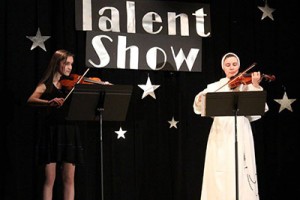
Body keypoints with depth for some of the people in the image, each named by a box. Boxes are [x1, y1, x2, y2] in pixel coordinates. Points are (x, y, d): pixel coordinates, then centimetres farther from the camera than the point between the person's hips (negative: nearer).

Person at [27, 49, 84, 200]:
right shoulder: (46, 85, 3)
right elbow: (30, 100, -16)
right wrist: (49, 102, -34)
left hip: (70, 132, 3)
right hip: (51, 132, -3)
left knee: (69, 179, 1)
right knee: (50, 179, -1)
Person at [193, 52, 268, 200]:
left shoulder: (246, 85, 7)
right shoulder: (215, 87, 12)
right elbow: (199, 108, 4)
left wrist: (255, 86, -18)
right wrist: (200, 98, -17)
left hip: (240, 133, -2)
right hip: (220, 134, 2)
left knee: (241, 172, -6)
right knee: (219, 173, -2)